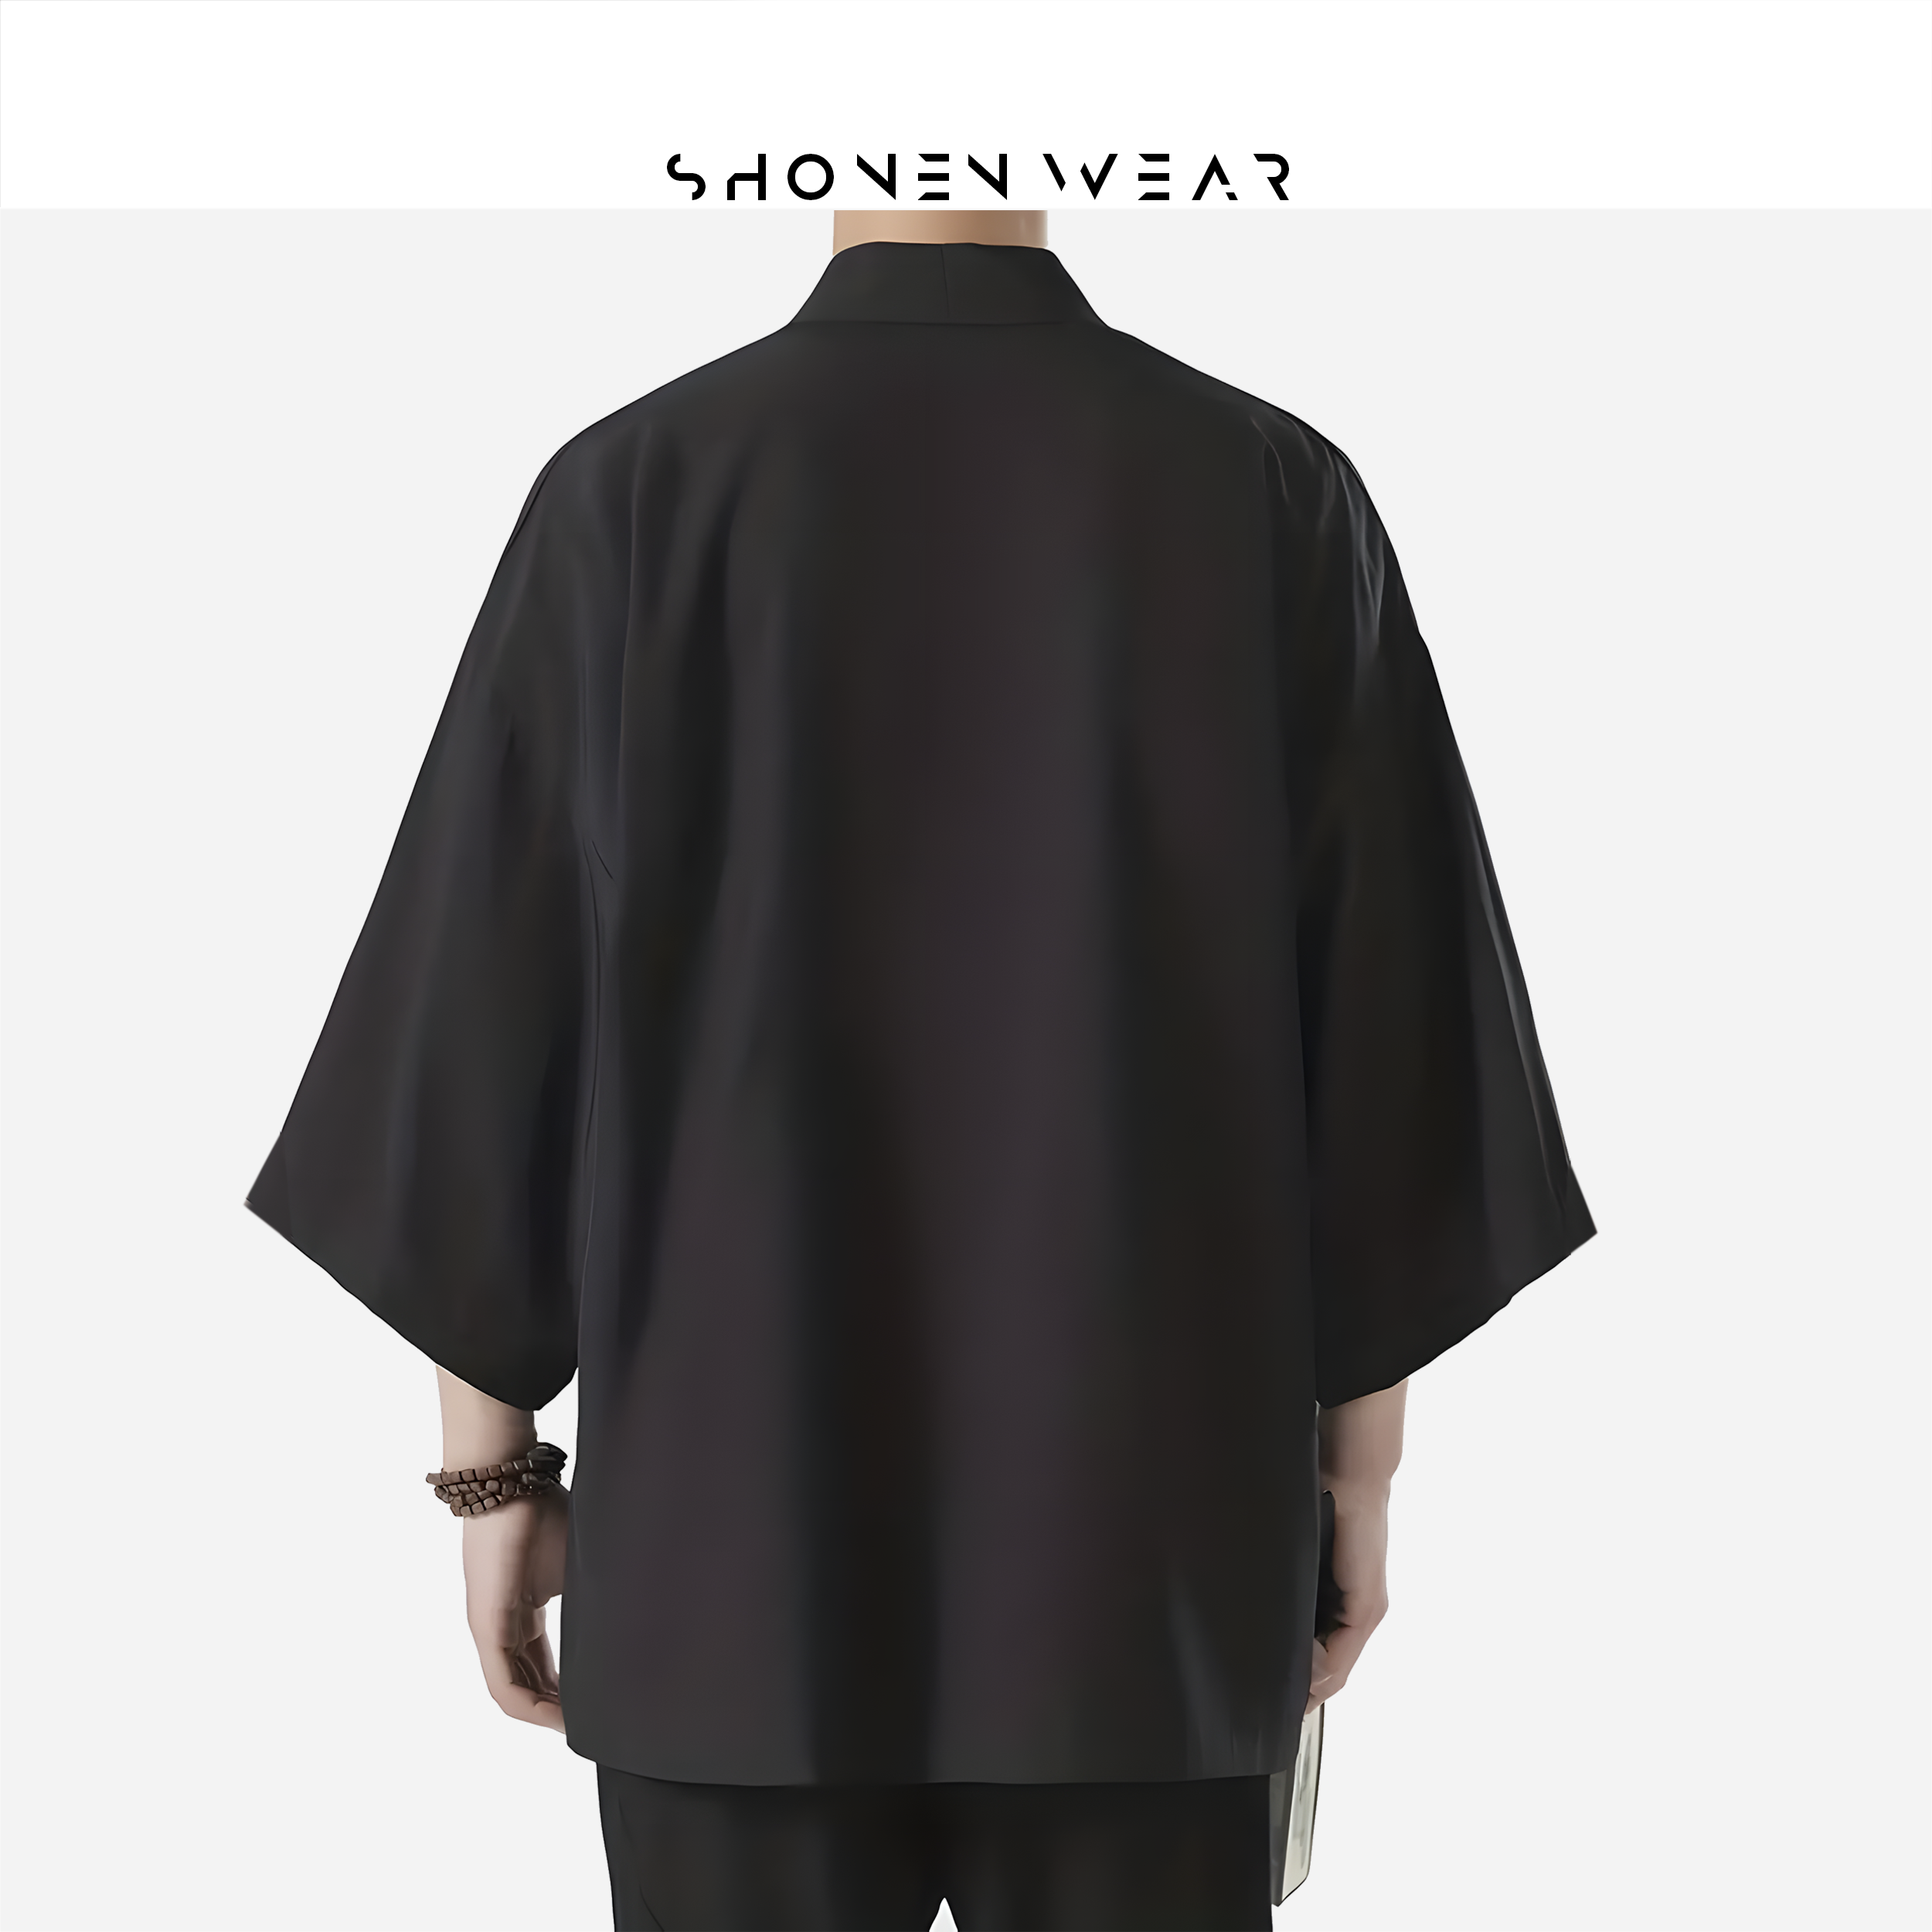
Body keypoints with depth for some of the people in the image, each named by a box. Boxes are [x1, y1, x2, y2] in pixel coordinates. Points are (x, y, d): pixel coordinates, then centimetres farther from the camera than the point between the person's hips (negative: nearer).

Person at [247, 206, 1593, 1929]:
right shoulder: (1283, 496, -4)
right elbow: (1376, 1029, -3)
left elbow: (491, 1021, -6)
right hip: (1142, 1518, 1)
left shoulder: (626, 494, -7)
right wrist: (1358, 1467, 8)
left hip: (740, 1519, 0)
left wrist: (494, 1470, 5)